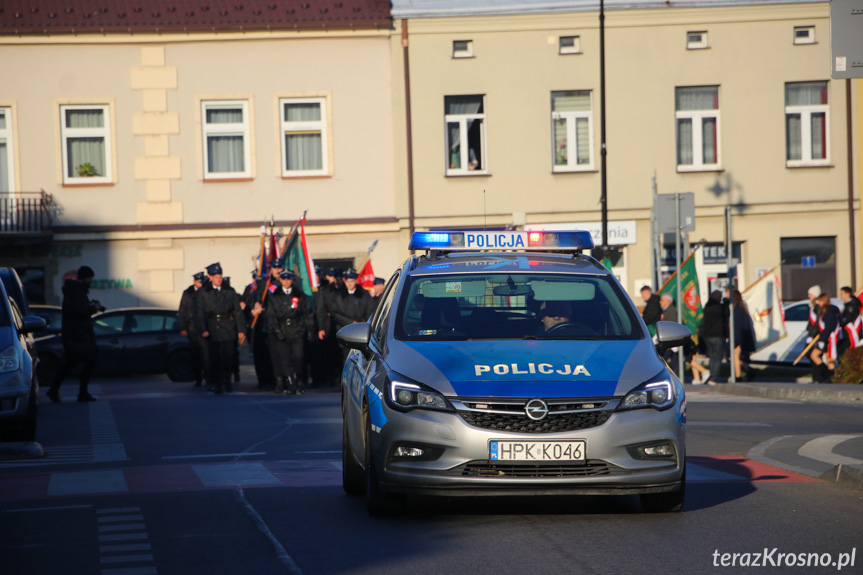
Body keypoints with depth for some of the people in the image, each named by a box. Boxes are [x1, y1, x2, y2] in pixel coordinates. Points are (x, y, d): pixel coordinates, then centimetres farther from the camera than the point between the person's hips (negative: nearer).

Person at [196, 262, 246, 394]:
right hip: (213, 330, 0)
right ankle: (217, 384, 9)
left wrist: (241, 329, 1)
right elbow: (201, 313, 5)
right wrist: (203, 329, -8)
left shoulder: (230, 291, 8)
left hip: (228, 328, 0)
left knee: (229, 356, -5)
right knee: (215, 358, -1)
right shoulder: (204, 293, 6)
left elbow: (238, 311, 8)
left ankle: (227, 382, 14)